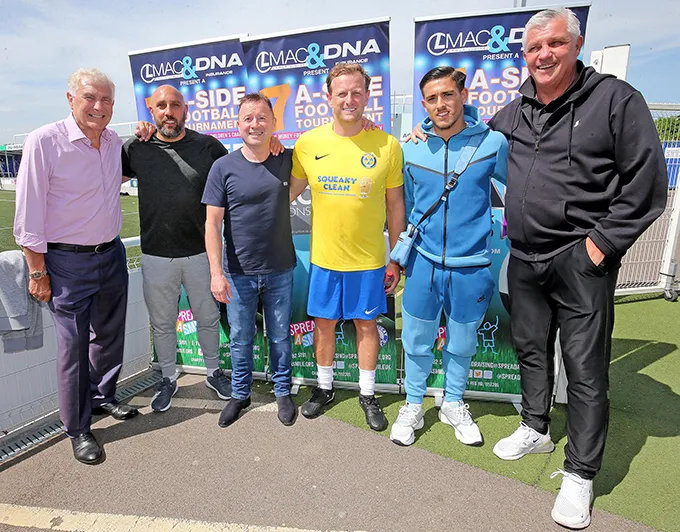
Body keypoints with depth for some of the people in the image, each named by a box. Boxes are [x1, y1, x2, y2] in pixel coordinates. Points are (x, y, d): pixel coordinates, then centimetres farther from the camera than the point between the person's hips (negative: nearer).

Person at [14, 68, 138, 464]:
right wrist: (38, 272, -11)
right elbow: (29, 214, -12)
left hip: (112, 253, 6)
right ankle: (78, 429, 20)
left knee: (110, 334, 18)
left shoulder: (115, 142, 4)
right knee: (74, 346, 3)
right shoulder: (44, 142, -14)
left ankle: (103, 397, 40)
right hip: (68, 262, -6)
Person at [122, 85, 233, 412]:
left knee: (208, 317, 15)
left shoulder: (208, 146, -1)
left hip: (200, 253, -1)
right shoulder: (136, 148, 2)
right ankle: (168, 379, 37)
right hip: (156, 256, 1)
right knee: (162, 323, 15)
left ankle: (214, 372, 37)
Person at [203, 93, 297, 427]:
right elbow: (213, 223, -6)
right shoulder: (224, 167, -5)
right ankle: (240, 394, 35)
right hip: (238, 272, 0)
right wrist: (216, 272, -13)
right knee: (240, 339, 13)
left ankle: (282, 392, 35)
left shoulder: (288, 161, -1)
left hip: (280, 270, 1)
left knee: (280, 336, 14)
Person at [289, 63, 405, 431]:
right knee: (324, 323, 14)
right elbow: (290, 192, 9)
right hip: (324, 256, 2)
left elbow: (395, 205, 0)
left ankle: (367, 394, 33)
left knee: (366, 324, 12)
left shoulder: (387, 146, -6)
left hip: (369, 259, -1)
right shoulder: (308, 143, -4)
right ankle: (324, 388, 38)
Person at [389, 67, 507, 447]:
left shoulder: (492, 142, -7)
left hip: (471, 265, 0)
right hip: (424, 261, 1)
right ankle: (413, 408, 33)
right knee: (417, 341, 11)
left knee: (462, 344, 16)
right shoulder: (412, 149, -1)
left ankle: (454, 405, 40)